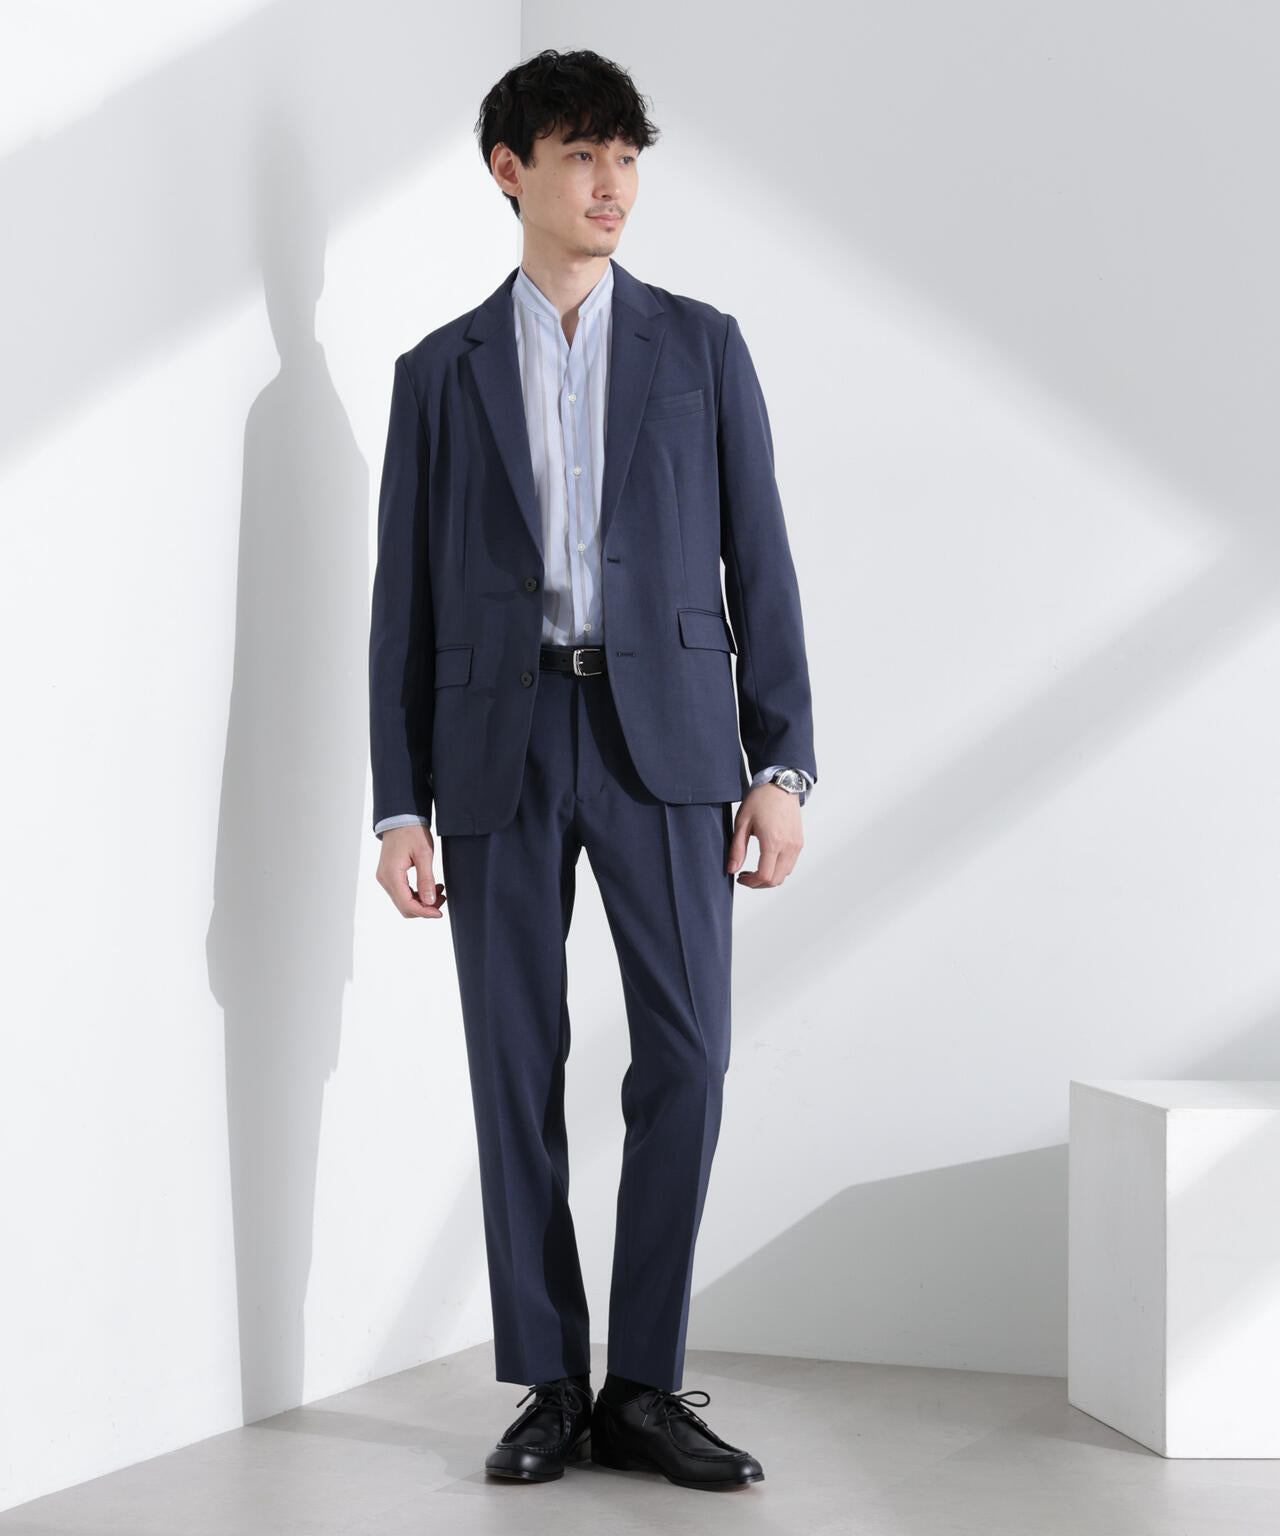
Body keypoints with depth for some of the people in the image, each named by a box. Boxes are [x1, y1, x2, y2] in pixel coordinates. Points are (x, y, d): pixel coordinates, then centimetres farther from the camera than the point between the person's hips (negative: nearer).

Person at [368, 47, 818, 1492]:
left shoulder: (700, 347, 11)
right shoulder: (439, 372, 11)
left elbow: (759, 564, 7)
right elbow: (404, 601, 8)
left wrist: (782, 766, -2)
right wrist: (400, 807, 1)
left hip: (662, 734, 0)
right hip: (499, 740, 1)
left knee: (684, 1058, -7)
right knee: (518, 1073, 2)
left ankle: (644, 1386, 5)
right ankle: (550, 1386, 13)